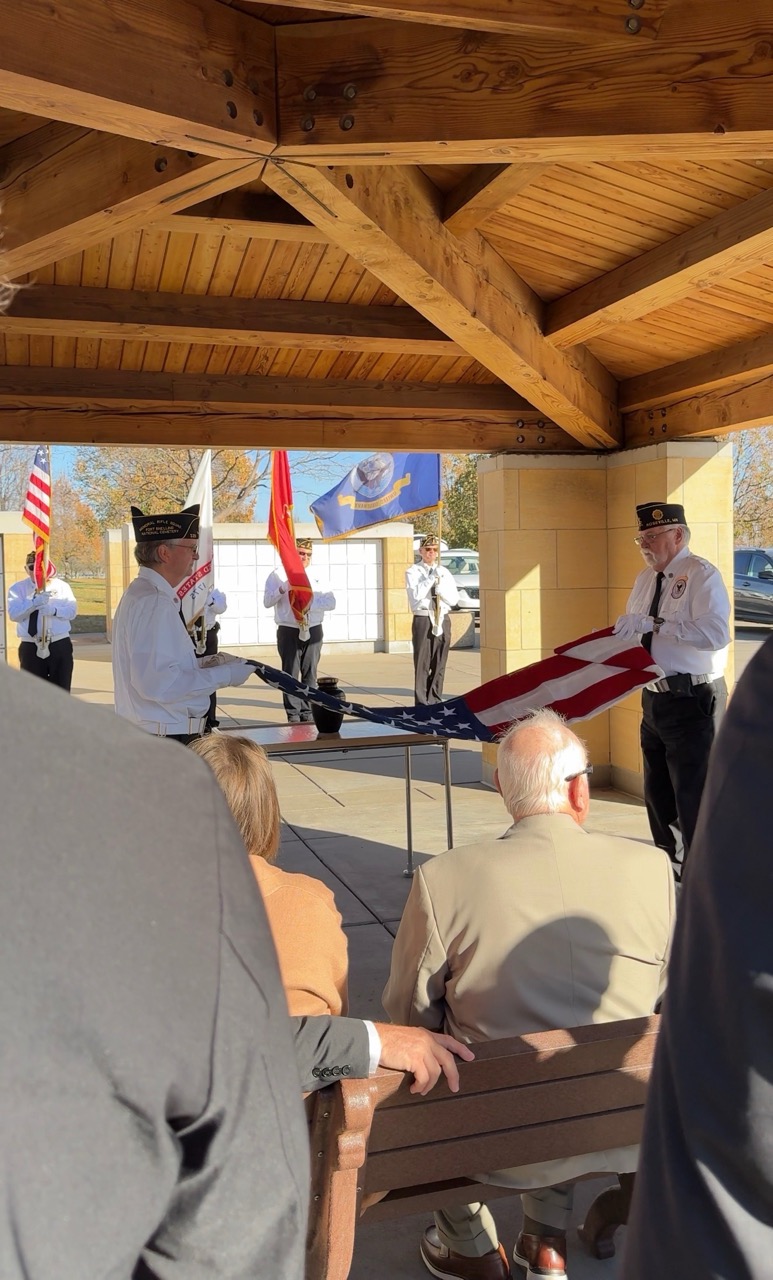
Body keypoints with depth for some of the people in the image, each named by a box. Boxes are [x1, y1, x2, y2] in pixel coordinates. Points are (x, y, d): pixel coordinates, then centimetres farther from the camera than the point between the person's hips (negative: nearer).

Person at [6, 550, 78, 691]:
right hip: (31, 648, -1)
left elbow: (72, 610, -3)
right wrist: (34, 602, -25)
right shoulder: (18, 588, 4)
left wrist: (54, 610, -23)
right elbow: (14, 614, -10)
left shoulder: (61, 585, 6)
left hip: (60, 646, 1)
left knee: (61, 691, 7)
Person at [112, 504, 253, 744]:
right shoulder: (154, 602, -20)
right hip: (165, 739, -10)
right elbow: (158, 683, -28)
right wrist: (223, 675, -19)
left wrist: (202, 664, 9)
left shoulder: (142, 592, 12)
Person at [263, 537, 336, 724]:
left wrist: (310, 604, -17)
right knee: (291, 674, 0)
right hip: (289, 631, -3)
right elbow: (267, 602, -10)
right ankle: (293, 716, 6)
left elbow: (331, 602, 0)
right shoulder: (278, 575, 0)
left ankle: (308, 714, 15)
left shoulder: (316, 576, 9)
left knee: (310, 674, 8)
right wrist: (282, 589, -27)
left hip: (313, 631, 3)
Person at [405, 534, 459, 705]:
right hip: (423, 619, -4)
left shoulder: (444, 572, 13)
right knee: (422, 664, -4)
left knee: (439, 664, 6)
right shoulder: (413, 572, 2)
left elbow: (454, 599, 6)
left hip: (443, 620, 4)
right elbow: (415, 595, -15)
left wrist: (439, 585, -8)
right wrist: (432, 578, -12)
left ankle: (435, 701, 14)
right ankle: (422, 703, 1)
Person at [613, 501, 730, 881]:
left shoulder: (702, 575, -14)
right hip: (654, 699, 9)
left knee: (692, 794, -3)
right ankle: (669, 865, 36)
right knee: (657, 792, 19)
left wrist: (655, 624, -30)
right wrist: (617, 636, -3)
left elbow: (716, 633, -28)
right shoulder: (645, 579, 11)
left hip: (692, 700, -9)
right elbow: (635, 630, 19)